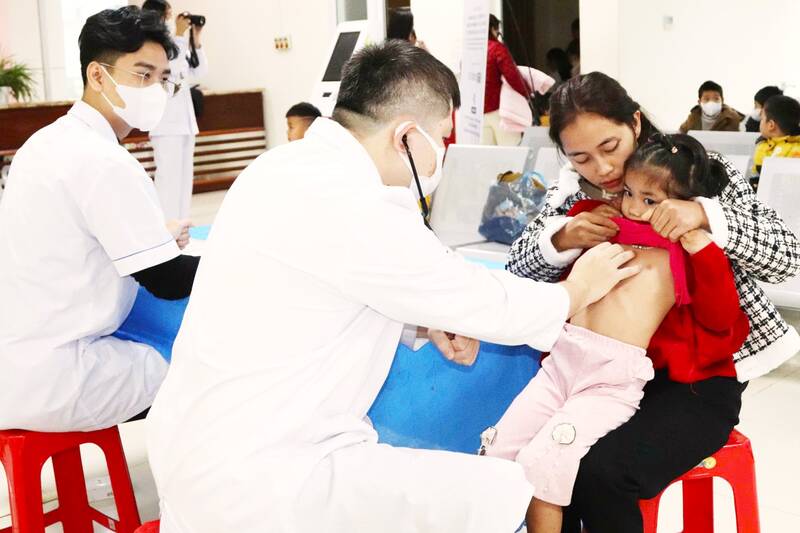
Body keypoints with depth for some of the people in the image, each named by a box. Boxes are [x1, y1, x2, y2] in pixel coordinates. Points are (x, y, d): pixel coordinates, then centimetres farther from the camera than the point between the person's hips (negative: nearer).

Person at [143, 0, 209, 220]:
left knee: (185, 179, 11)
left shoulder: (175, 45, 15)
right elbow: (171, 68, -23)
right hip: (166, 124, -9)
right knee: (169, 179, -11)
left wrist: (196, 40, 9)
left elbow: (199, 73, 17)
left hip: (186, 121, 9)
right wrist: (179, 35, -16)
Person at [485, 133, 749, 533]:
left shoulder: (686, 255, 3)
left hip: (616, 377, -6)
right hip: (562, 358, 6)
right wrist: (585, 219, 17)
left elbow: (720, 318, -4)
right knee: (499, 450, 0)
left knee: (543, 464, -20)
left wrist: (703, 244, -10)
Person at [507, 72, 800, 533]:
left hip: (698, 378, -4)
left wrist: (706, 214, -28)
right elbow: (517, 270, 2)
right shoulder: (573, 192, 3)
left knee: (600, 470, -26)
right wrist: (559, 239, -19)